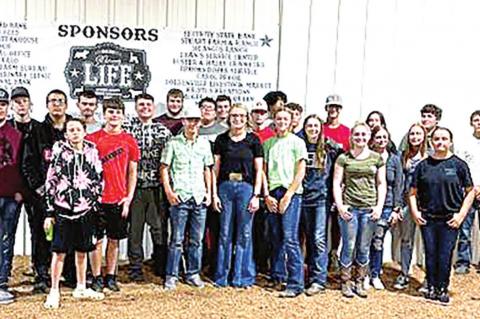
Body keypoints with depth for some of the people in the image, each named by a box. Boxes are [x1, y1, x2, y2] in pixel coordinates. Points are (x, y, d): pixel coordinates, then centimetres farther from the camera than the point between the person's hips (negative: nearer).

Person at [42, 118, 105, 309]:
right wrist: (49, 212, -5)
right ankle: (54, 291, 11)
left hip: (85, 209, 3)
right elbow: (50, 182, -2)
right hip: (63, 209, -3)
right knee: (59, 251, 0)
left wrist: (95, 203, 4)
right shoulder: (59, 151, -1)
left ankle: (81, 288, 26)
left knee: (82, 250, 12)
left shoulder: (92, 151, 6)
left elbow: (99, 179, 10)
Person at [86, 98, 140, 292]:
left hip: (119, 200, 2)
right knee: (97, 239, 3)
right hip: (97, 197, -2)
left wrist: (129, 198, 0)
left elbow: (132, 172, 8)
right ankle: (97, 278, 13)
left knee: (114, 239, 9)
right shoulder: (92, 138, 1)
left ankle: (111, 276, 20)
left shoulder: (129, 140, 6)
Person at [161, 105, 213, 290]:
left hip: (199, 198, 4)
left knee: (197, 239, 8)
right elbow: (164, 168, 1)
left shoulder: (204, 143, 12)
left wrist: (209, 192, 9)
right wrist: (169, 191, -8)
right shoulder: (173, 143, 1)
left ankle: (193, 274, 19)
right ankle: (171, 276, 7)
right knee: (177, 239, -2)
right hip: (179, 197, -3)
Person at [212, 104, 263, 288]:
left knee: (244, 234, 2)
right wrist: (214, 193, 0)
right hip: (225, 187, 1)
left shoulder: (253, 140, 4)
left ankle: (243, 277, 13)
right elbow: (215, 168, 7)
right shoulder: (221, 140, 8)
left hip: (246, 188, -1)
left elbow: (259, 170, 3)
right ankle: (222, 276, 16)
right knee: (225, 233, 5)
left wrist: (256, 195, -5)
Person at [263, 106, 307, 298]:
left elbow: (300, 172, -3)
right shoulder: (268, 143, 15)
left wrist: (288, 195, -9)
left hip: (291, 192, -4)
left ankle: (295, 284, -8)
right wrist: (267, 195, 1)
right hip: (272, 194, 4)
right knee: (276, 237, 7)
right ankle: (277, 275, 19)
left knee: (290, 239, -10)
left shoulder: (297, 142, 3)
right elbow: (264, 171, 13)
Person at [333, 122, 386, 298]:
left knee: (364, 248, 7)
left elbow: (381, 184, 10)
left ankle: (360, 283, 18)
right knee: (349, 247, 0)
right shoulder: (343, 158, 4)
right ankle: (346, 283, 11)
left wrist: (379, 206, 0)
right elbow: (336, 183, 3)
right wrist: (340, 205, -6)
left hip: (369, 208, 2)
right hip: (349, 208, -1)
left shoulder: (376, 158, 8)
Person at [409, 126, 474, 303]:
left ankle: (443, 289, 17)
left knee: (445, 256, 2)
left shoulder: (459, 164, -1)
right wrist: (415, 212, 0)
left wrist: (461, 214, -4)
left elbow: (470, 191, 2)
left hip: (450, 220, -2)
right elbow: (413, 192, 11)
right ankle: (431, 287, 21)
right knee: (430, 254, 8)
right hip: (427, 219, 2)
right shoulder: (423, 165, 4)